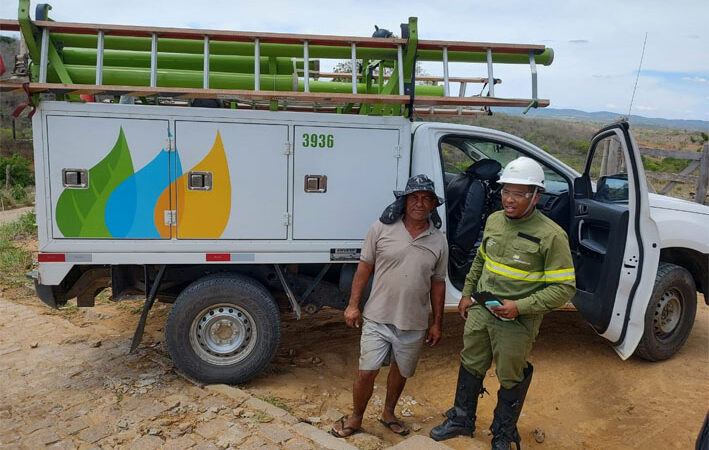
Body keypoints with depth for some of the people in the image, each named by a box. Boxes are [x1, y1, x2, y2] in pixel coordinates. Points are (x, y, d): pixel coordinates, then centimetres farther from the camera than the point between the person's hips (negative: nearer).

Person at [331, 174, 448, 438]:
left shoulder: (438, 241, 1)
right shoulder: (382, 229, -6)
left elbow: (438, 284, 7)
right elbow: (364, 268, -1)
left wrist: (437, 323, 8)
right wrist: (353, 305, -4)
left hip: (414, 324, 3)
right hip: (378, 318, -2)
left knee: (401, 371, 18)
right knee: (366, 372, 1)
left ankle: (388, 413, 42)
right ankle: (356, 418, 25)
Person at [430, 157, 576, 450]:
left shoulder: (551, 235, -19)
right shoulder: (494, 220, 0)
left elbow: (564, 287, -17)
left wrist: (520, 307, -24)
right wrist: (467, 294, 12)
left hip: (516, 323, -5)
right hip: (479, 311, 6)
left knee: (511, 380, 13)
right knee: (470, 366, 20)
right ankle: (461, 420, 42)